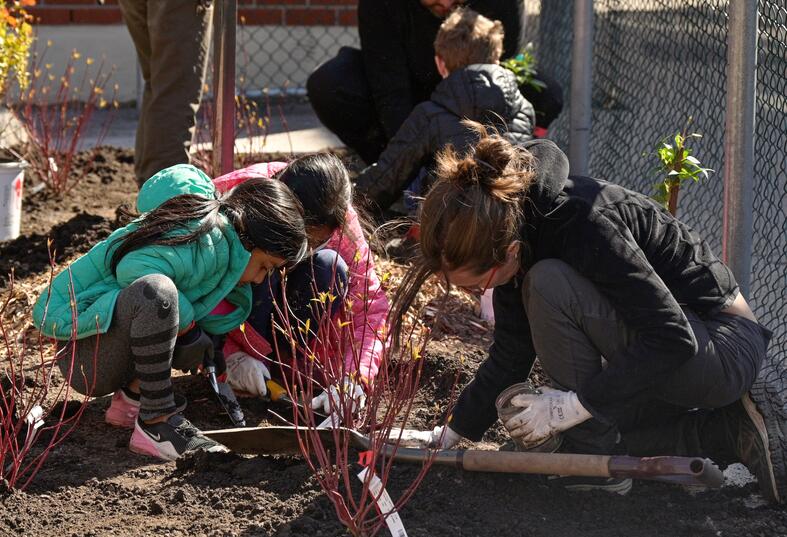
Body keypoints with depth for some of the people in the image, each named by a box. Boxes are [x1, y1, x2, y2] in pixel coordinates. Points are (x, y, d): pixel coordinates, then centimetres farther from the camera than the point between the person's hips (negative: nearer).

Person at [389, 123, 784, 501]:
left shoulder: (582, 224, -31)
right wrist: (452, 433, 2)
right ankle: (733, 427, 10)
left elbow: (673, 337, -30)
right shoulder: (509, 233, -5)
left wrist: (576, 404, -29)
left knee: (551, 285, -26)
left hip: (723, 343, -10)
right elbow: (511, 354, 5)